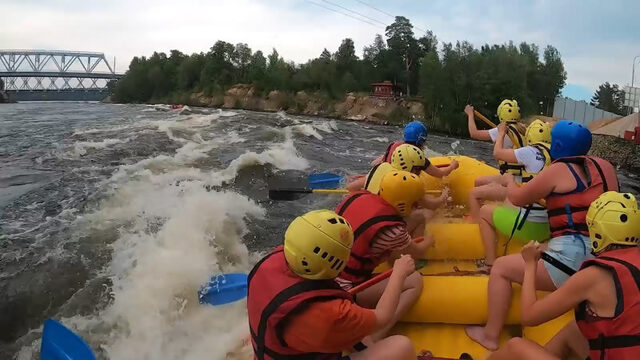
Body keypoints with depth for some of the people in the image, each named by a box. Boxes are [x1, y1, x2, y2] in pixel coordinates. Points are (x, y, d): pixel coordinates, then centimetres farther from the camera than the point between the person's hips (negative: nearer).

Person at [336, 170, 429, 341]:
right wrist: (428, 241, 27)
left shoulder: (357, 196, 0)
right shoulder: (392, 230, -17)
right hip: (345, 293, -7)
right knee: (415, 281, -2)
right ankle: (371, 341, -13)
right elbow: (417, 253, 4)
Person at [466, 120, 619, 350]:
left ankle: (490, 335, 11)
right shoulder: (604, 166, 13)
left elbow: (517, 198, 2)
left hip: (574, 257, -8)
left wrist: (509, 182, 22)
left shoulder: (558, 170, -7)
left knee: (501, 268, 5)